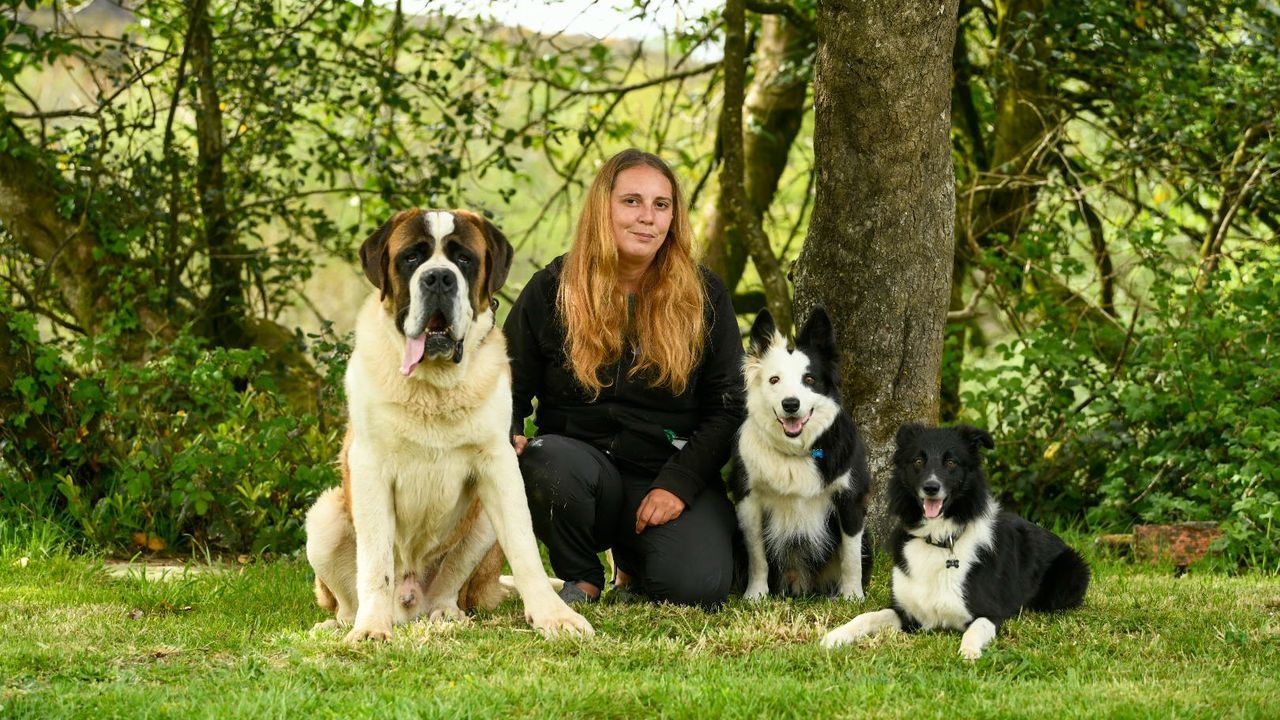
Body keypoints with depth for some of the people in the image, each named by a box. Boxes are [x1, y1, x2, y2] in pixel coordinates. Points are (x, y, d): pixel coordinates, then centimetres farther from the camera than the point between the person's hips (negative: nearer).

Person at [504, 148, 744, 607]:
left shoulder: (703, 295, 3)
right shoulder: (553, 289, 2)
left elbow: (728, 405, 2)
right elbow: (509, 385, 5)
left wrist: (678, 483, -11)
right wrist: (507, 438, -19)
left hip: (672, 473, 1)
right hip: (583, 454, 0)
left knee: (698, 586, -27)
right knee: (552, 463, -38)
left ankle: (633, 568, 13)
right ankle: (581, 578, -5)